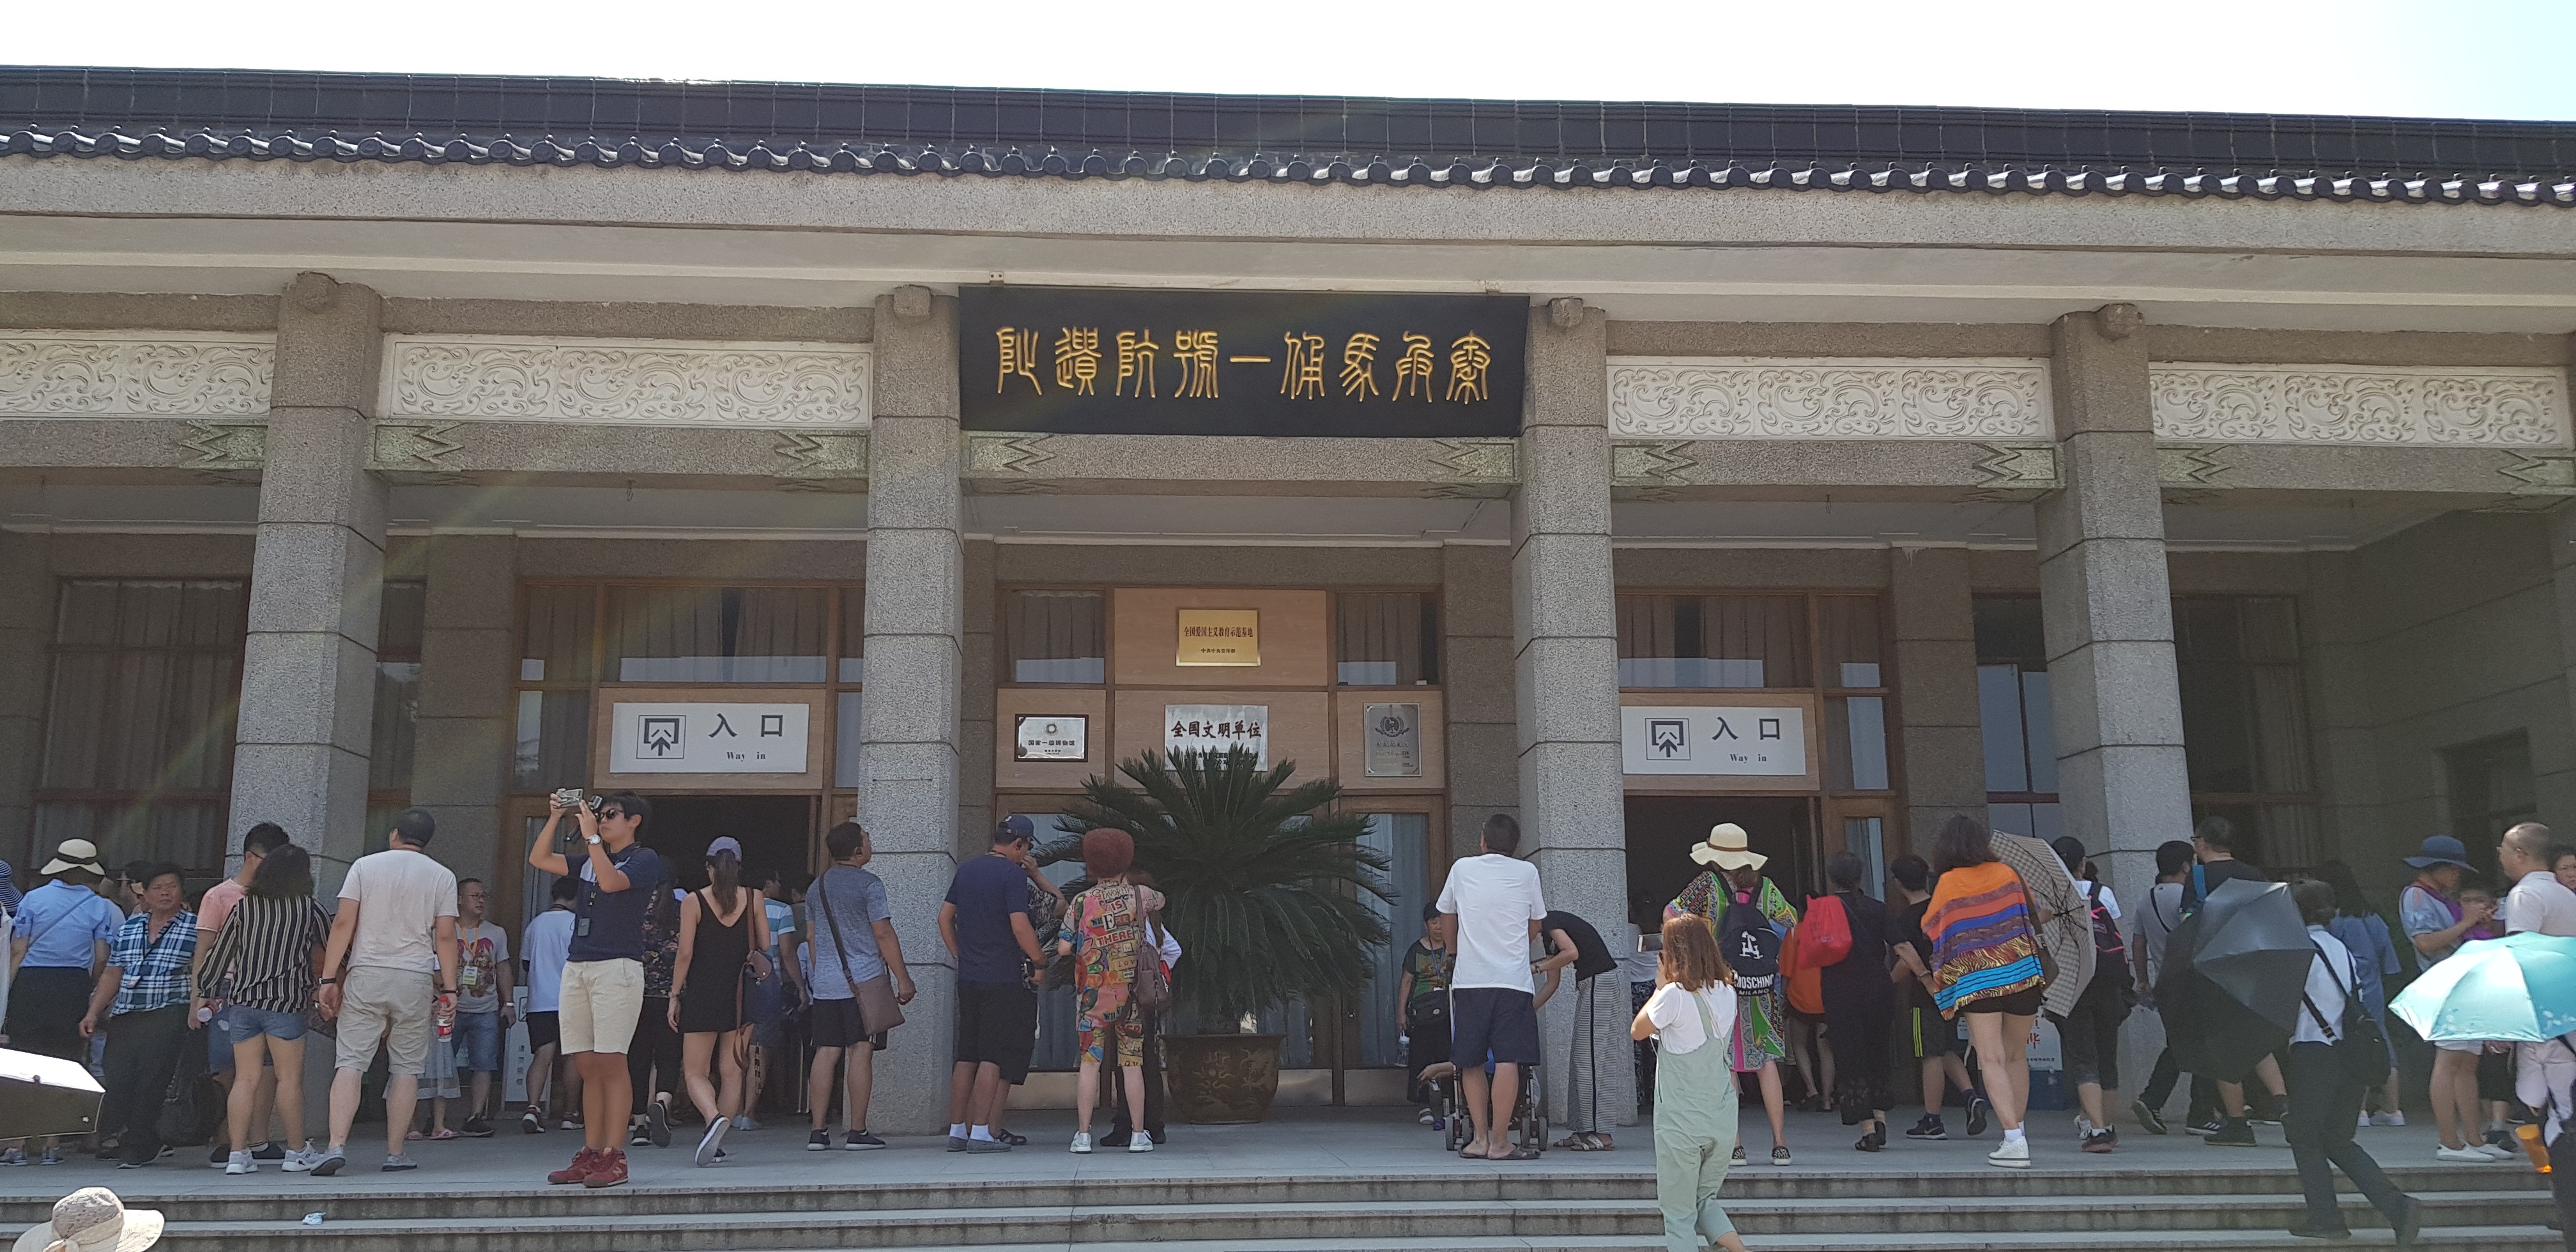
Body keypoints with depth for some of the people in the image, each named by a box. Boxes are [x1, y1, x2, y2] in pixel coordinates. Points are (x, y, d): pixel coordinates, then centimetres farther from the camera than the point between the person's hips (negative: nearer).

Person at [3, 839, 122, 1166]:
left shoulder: (33, 899, 3)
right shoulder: (101, 907, 2)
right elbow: (101, 959, 0)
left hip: (30, 984, 0)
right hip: (74, 986, 0)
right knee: (64, 1062, 6)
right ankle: (49, 1144, 7)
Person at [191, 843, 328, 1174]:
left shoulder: (243, 906, 6)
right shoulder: (310, 909, -1)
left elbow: (219, 951, 9)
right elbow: (333, 947, 8)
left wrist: (204, 993, 20)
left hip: (240, 1000, 4)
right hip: (285, 1001, -3)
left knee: (246, 1078, 6)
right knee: (290, 1078, 2)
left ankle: (238, 1153, 6)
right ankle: (298, 1152, 8)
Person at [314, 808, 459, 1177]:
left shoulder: (365, 866, 5)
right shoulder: (442, 877, 5)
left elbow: (343, 923, -2)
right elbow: (445, 936, 0)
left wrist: (329, 978, 0)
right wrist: (450, 989, 3)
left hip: (365, 975, 0)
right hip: (415, 980, 0)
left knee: (351, 1061, 0)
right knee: (406, 1067, 6)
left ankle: (336, 1146, -12)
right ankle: (395, 1153, 7)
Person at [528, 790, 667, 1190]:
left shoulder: (644, 859, 0)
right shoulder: (591, 860, 22)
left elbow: (611, 882, -18)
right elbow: (538, 860, 22)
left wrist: (591, 835, -13)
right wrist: (555, 818, 11)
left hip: (617, 968, -7)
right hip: (576, 968, 7)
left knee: (610, 1064, -9)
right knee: (587, 1066, 6)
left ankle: (613, 1157, -7)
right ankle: (590, 1154, 9)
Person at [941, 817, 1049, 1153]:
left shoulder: (966, 870, 12)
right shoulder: (1013, 874, -12)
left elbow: (945, 917, 15)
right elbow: (1020, 926, -18)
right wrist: (1040, 962, -7)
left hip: (968, 978, 7)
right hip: (1006, 980, -7)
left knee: (966, 1057, 12)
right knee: (994, 1058, -4)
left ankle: (957, 1131, 14)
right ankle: (981, 1133, -5)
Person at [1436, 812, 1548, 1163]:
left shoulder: (1462, 869, 8)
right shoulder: (1526, 872, 4)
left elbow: (1447, 917, 22)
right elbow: (1535, 927, 15)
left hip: (1469, 979, 2)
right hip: (1513, 980, -2)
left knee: (1470, 1062, 11)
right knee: (1508, 1061, -5)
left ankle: (1481, 1138, 11)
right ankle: (1499, 1143, -8)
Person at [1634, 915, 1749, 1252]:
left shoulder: (1674, 995, -17)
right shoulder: (1726, 992, 2)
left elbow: (1637, 1031, -3)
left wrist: (1661, 986, 3)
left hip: (1681, 1122, -6)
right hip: (1722, 1119, 6)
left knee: (1679, 1214, 5)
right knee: (1705, 1201, 21)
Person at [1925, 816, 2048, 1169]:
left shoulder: (1948, 883, -2)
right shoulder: (2007, 873, 5)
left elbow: (1929, 927, 5)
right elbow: (2032, 911, 18)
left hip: (1976, 979, -3)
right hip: (2022, 971, 3)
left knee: (1992, 1059, -6)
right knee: (2016, 1054, 17)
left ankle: (2014, 1141, -16)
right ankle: (2018, 1129, 24)